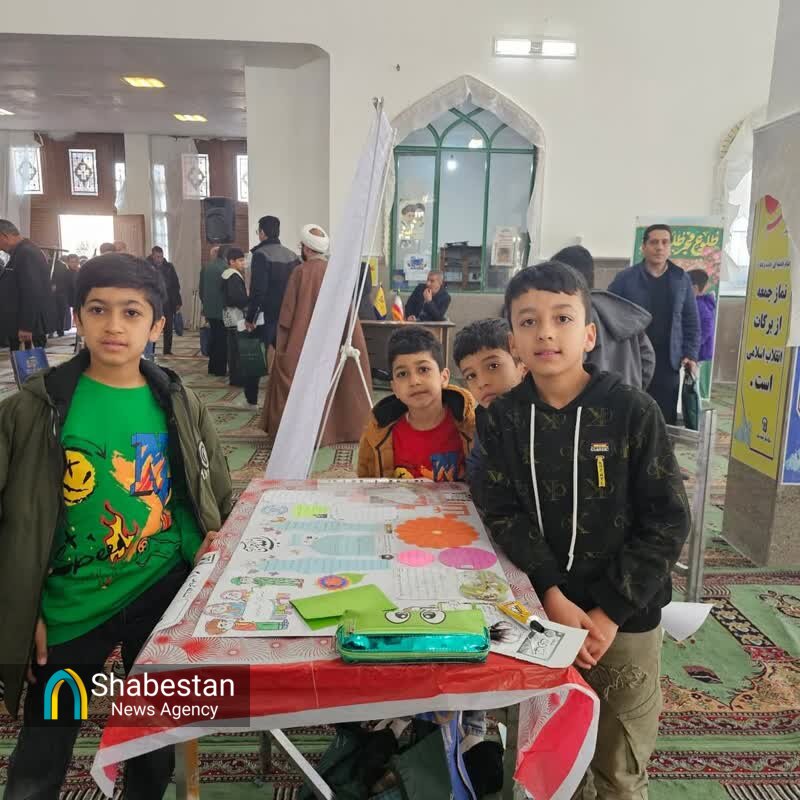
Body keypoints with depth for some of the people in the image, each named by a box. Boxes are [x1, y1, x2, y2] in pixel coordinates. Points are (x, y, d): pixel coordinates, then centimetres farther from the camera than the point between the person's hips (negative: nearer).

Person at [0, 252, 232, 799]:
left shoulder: (178, 405, -3)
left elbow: (219, 497, 9)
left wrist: (220, 539, -6)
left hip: (165, 593, 2)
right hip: (70, 607, -1)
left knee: (157, 747, 20)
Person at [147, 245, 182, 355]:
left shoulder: (169, 266, 6)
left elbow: (176, 284, 7)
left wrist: (178, 301, 3)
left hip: (168, 302, 2)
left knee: (168, 328, 4)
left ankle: (167, 350, 13)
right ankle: (150, 351, 9)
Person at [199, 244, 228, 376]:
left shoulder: (205, 268, 6)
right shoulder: (225, 268, -13)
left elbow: (201, 290, 11)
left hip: (209, 309, 6)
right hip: (222, 309, -6)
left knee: (214, 337, 16)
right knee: (222, 339, 1)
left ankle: (213, 367, 21)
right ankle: (220, 369, 4)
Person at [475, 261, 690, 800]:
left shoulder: (634, 412, -13)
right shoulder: (503, 419, -5)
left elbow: (667, 522, -11)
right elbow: (504, 513, -8)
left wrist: (610, 612, -14)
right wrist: (551, 595, -20)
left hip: (624, 620, -2)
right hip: (541, 611, 2)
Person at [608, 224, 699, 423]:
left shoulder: (682, 280, 8)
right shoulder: (625, 278, 0)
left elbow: (691, 322, 11)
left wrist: (690, 355, 1)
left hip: (667, 364, 2)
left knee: (665, 420, 2)